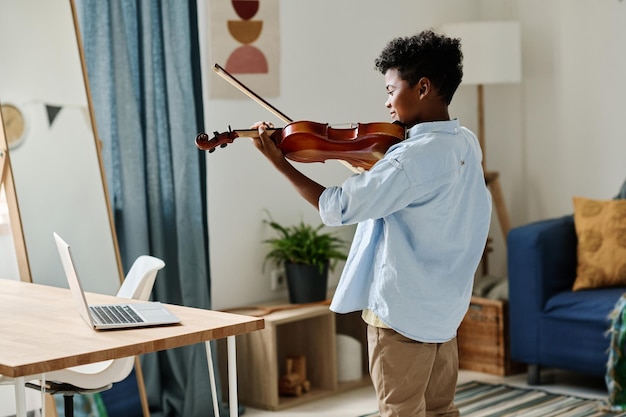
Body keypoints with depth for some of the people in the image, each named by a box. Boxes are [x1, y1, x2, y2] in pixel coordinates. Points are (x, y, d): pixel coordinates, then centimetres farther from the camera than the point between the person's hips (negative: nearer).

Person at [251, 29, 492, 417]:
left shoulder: (416, 156, -22)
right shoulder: (467, 143, 4)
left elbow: (337, 208, -21)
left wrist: (279, 162, -14)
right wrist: (372, 165, 5)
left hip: (402, 312, -8)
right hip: (446, 310, 8)